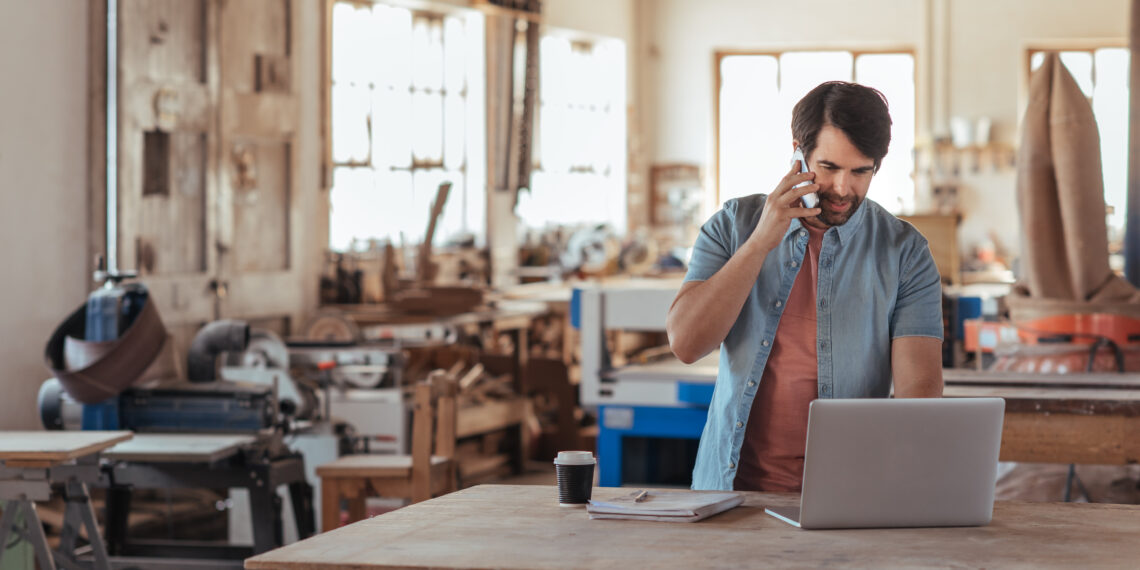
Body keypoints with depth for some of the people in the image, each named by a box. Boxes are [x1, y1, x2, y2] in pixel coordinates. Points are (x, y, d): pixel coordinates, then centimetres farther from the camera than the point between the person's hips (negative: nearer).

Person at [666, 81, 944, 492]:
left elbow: (919, 386, -7)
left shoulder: (905, 252, 2)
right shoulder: (733, 224, 6)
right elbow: (685, 344, -5)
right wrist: (761, 241, -11)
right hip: (733, 484, 1)